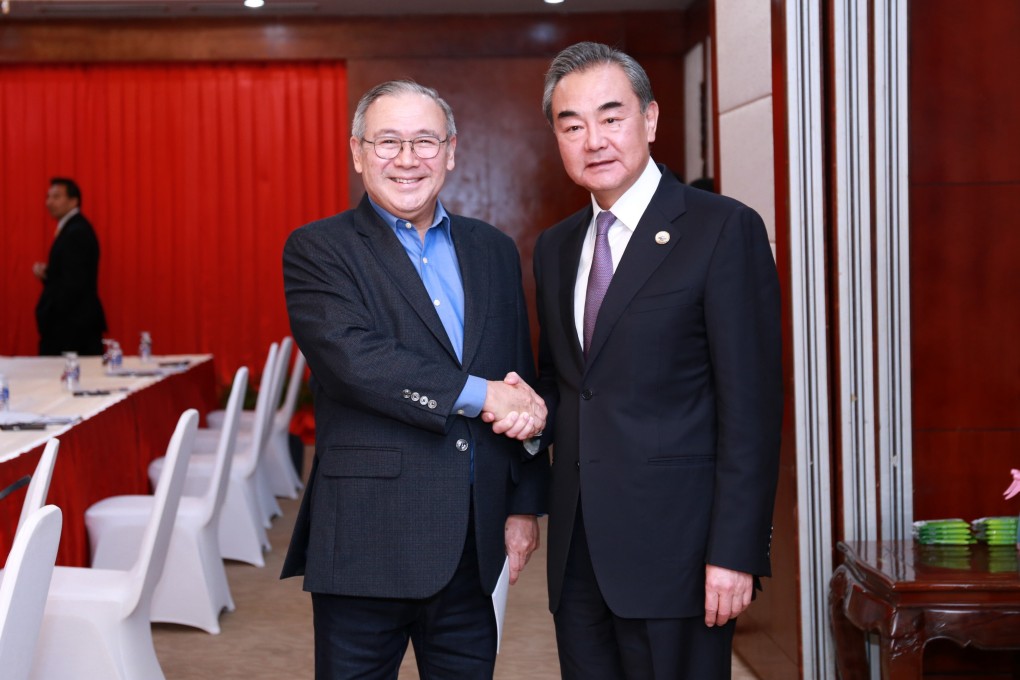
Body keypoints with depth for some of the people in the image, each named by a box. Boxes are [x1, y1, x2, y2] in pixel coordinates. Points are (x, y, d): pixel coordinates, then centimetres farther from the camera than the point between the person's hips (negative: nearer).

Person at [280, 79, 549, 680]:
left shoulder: (494, 251, 13)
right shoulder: (318, 251, -3)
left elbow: (524, 387, 14)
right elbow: (355, 360, -19)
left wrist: (525, 504, 10)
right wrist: (481, 396, -17)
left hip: (475, 544, 4)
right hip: (367, 539, -4)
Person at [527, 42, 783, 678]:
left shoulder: (724, 229, -7)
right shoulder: (555, 248, 14)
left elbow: (751, 404, -11)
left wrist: (736, 552, -16)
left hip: (675, 548, -6)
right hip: (579, 553, 6)